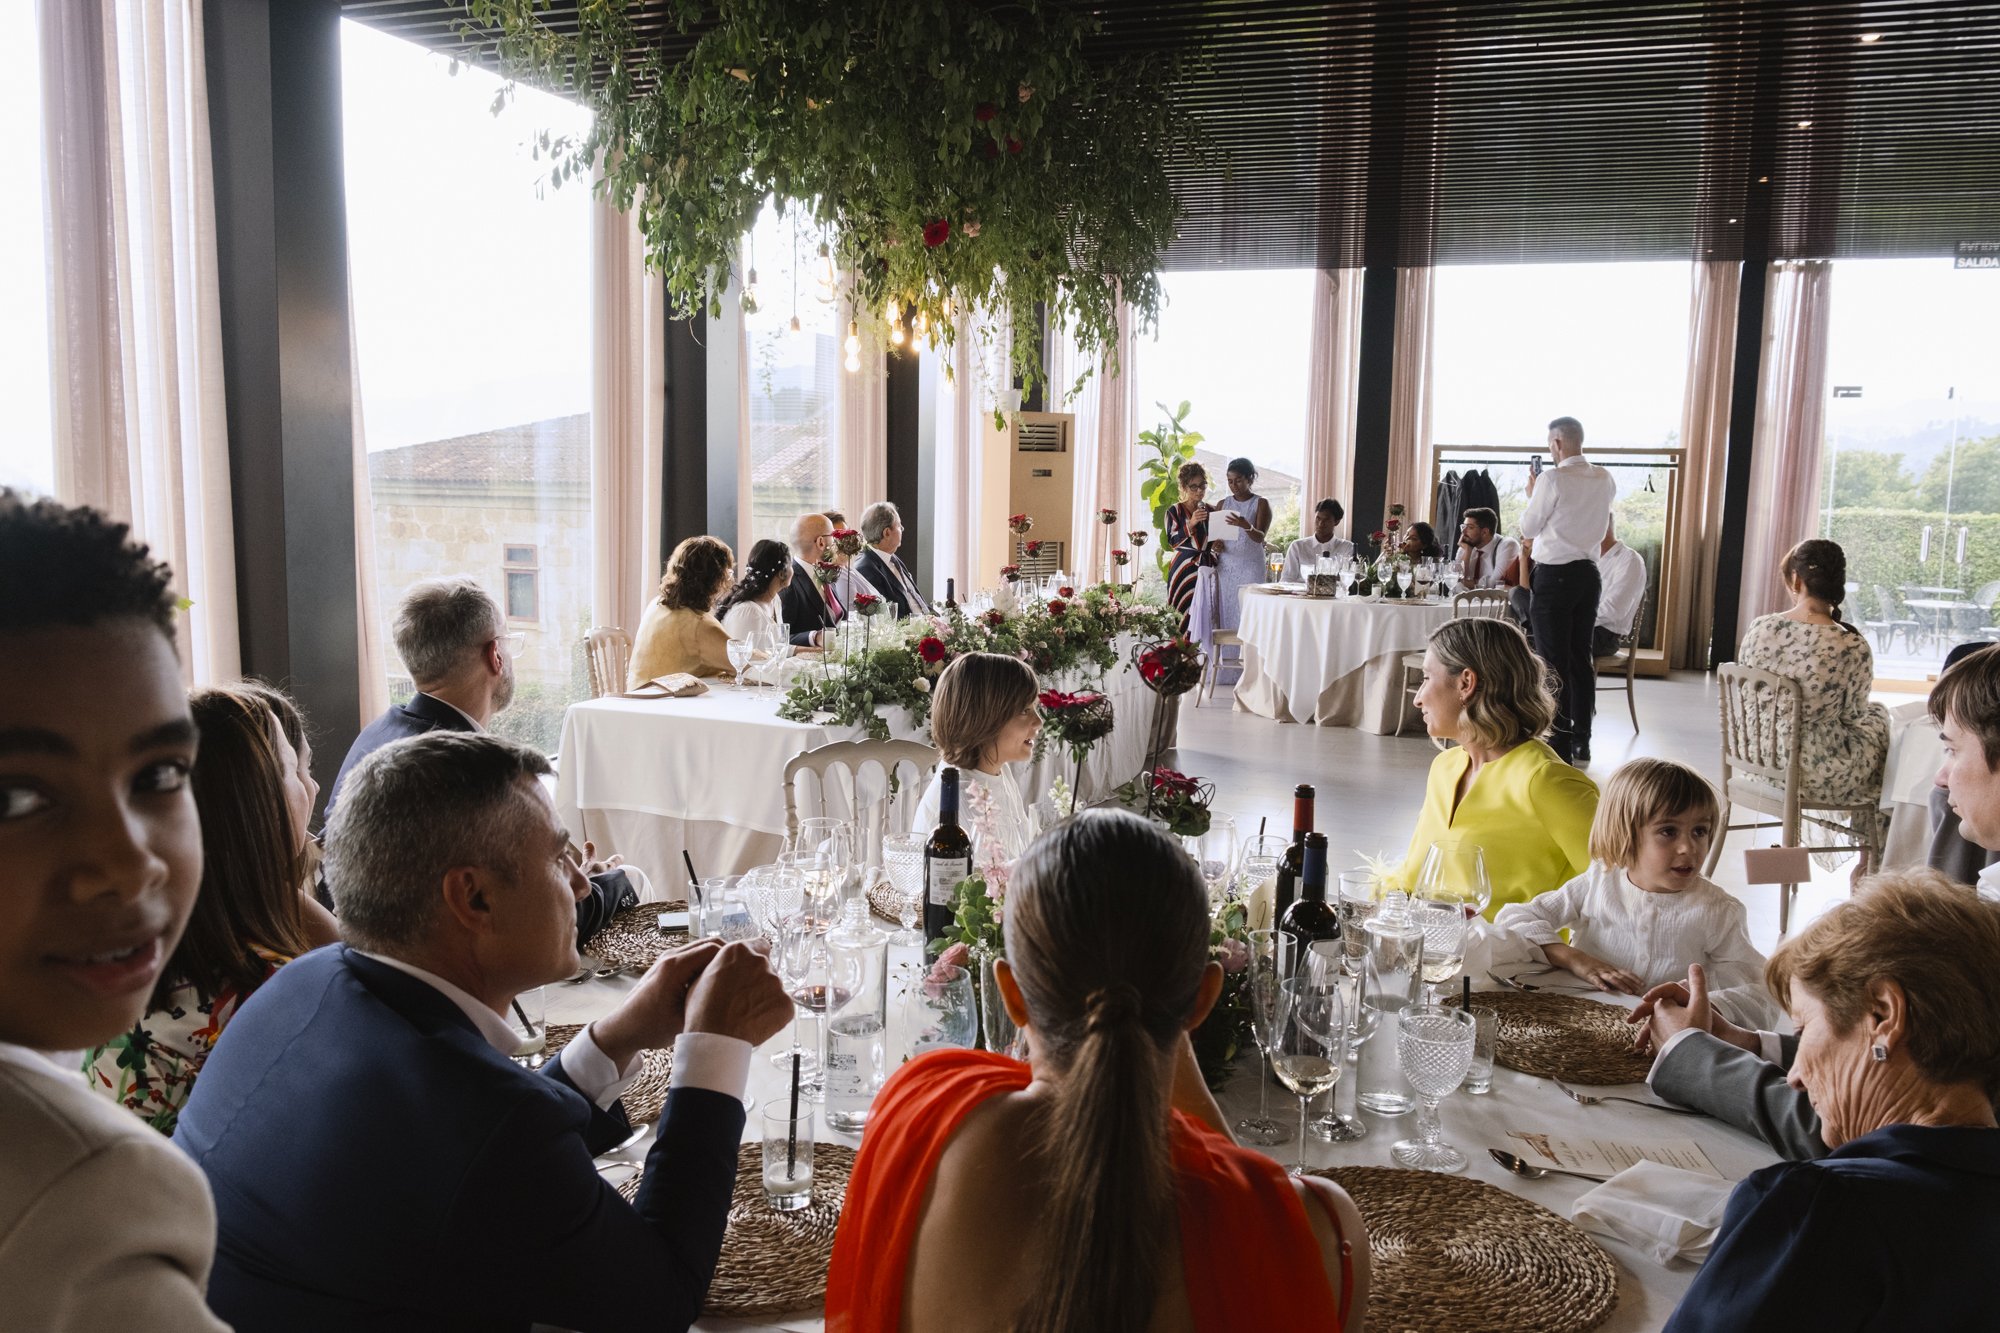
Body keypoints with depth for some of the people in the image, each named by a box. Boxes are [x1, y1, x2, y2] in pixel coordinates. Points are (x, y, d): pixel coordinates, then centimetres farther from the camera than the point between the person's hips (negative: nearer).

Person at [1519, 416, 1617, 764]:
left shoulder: (1554, 479, -15)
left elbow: (1528, 528, -7)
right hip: (1589, 574, 7)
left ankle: (1559, 745, -3)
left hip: (1555, 575, -7)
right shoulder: (1605, 480, 7)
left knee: (1554, 661, -3)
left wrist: (1532, 494, 9)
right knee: (1581, 657, 12)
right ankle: (1581, 742, 17)